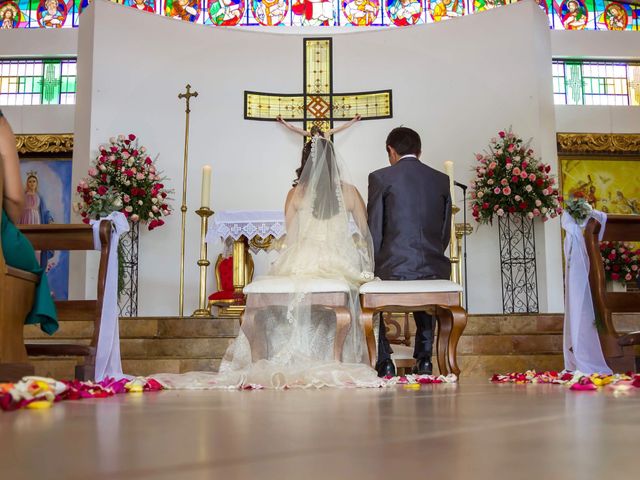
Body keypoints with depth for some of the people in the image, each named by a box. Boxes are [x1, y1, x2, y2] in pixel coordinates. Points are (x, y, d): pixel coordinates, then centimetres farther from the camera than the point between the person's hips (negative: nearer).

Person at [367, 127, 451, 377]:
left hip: (394, 267, -4)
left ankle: (384, 361, 18)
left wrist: (373, 267, 7)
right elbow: (445, 232, 12)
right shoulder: (442, 180, 11)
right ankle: (424, 359, 28)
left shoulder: (380, 177, -1)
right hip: (435, 268, 4)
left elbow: (374, 230, -3)